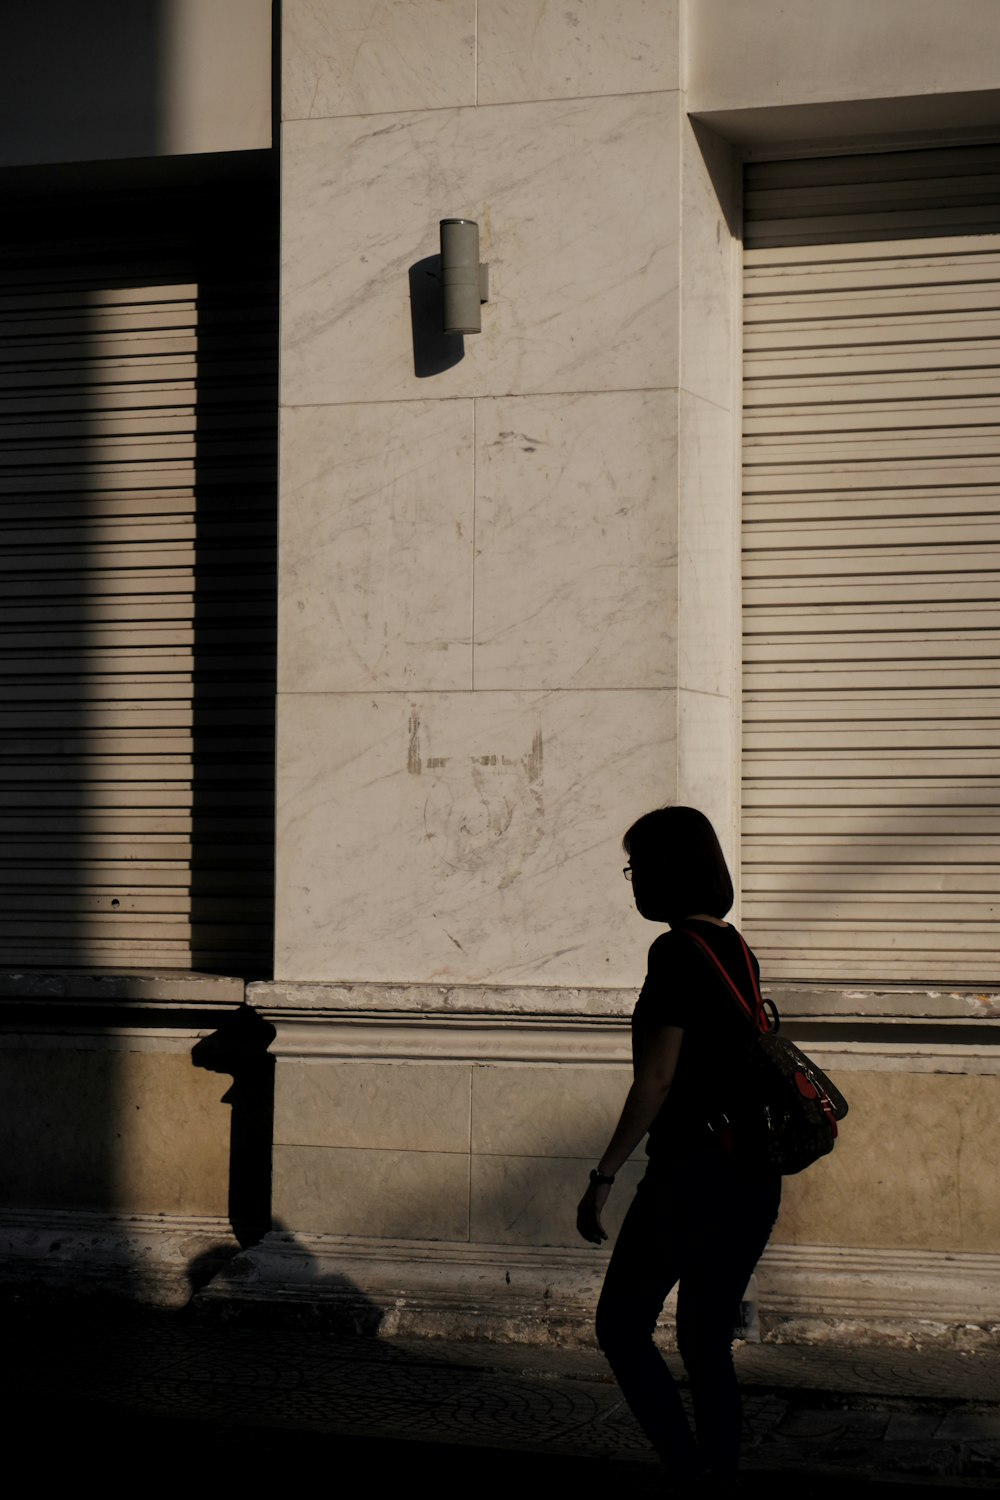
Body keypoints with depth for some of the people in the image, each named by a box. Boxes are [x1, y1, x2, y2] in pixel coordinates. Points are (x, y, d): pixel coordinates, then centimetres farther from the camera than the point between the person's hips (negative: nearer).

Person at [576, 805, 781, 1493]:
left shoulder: (677, 951, -13)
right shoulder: (737, 949, 12)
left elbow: (657, 1079, -17)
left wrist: (604, 1176, -13)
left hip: (693, 1170, -8)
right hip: (755, 1176, 8)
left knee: (623, 1324, 4)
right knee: (708, 1340, 15)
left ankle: (692, 1477, -4)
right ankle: (722, 1481, 15)